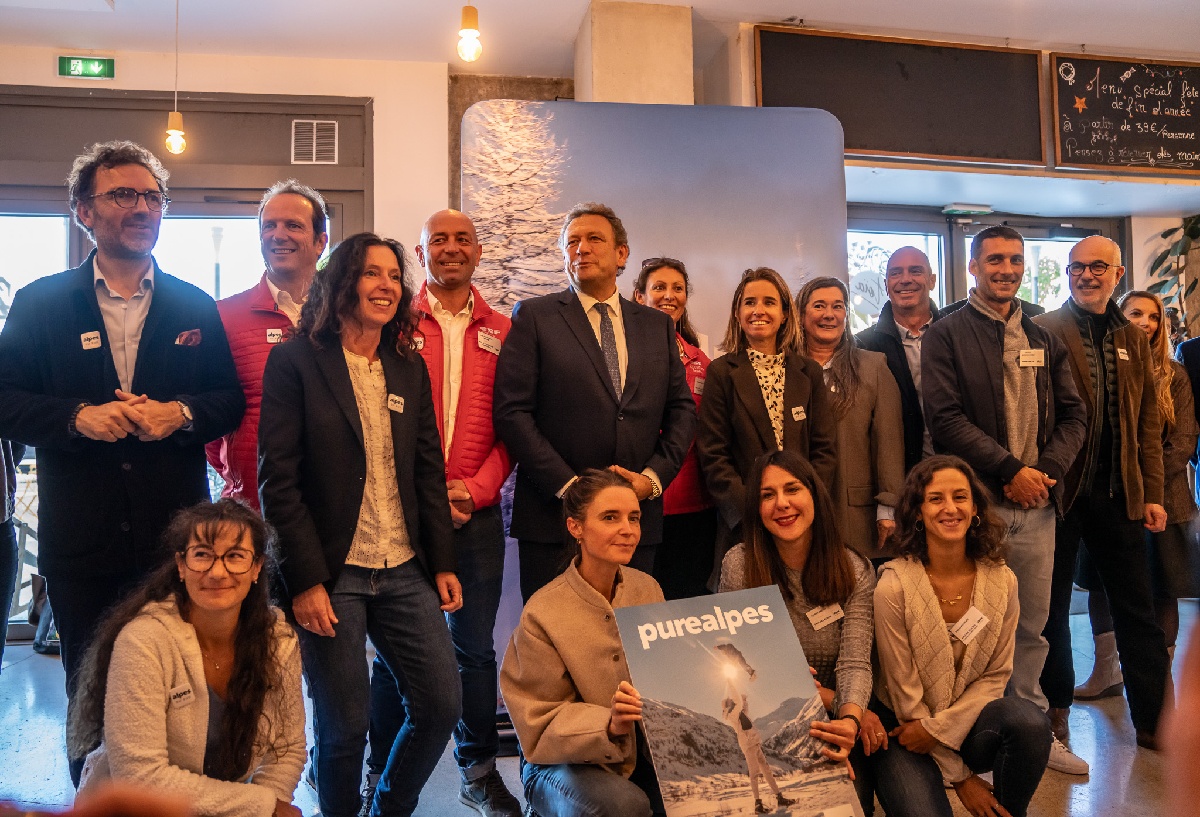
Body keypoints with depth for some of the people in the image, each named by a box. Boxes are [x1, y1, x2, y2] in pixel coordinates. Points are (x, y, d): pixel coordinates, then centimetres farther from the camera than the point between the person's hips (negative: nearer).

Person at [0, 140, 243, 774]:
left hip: (176, 532, 0)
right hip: (80, 538, 0)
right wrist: (78, 416, -17)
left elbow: (231, 402, 6)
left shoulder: (195, 308, 7)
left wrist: (181, 413, -14)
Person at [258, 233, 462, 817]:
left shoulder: (409, 367, 10)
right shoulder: (295, 361, -5)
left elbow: (429, 471, 11)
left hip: (405, 571, 5)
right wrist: (305, 580, -13)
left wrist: (442, 563, 6)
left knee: (442, 704, 7)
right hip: (330, 574, -5)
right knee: (345, 725, 4)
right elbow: (278, 479, -9)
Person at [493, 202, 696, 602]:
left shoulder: (657, 325, 13)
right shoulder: (534, 316, 1)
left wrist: (653, 476, -4)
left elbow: (682, 409, 12)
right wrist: (569, 486, -13)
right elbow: (511, 411, -7)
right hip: (554, 518, -3)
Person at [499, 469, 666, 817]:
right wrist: (608, 725, -31)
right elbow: (541, 730, -14)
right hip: (564, 762, -4)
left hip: (644, 752, 5)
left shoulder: (647, 589, -3)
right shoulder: (543, 614, -18)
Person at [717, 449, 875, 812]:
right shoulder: (739, 565, -9)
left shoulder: (855, 572, -3)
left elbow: (854, 663, -12)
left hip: (828, 726, 2)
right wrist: (836, 702, -13)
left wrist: (850, 717, -35)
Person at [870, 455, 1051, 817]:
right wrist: (959, 776, -9)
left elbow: (996, 675, 0)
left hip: (968, 721, 3)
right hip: (904, 728, -3)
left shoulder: (1001, 580, -6)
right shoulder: (894, 585, -18)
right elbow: (904, 692, -13)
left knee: (1030, 720, -27)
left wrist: (939, 728, -13)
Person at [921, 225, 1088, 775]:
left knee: (1032, 625, 12)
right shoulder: (946, 336, 0)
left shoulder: (1044, 341, 16)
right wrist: (1010, 470, -14)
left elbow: (1073, 415, 11)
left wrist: (1045, 470, -6)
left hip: (1037, 503, 5)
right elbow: (945, 417, -10)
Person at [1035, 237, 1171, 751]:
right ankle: (1055, 709, 24)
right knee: (1051, 606, 9)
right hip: (1058, 490, -4)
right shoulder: (1042, 332, -4)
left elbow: (1148, 424, 12)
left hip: (1117, 495, 5)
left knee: (1137, 610, 11)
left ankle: (1155, 720, 22)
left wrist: (1151, 493, 7)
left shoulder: (1134, 339, 12)